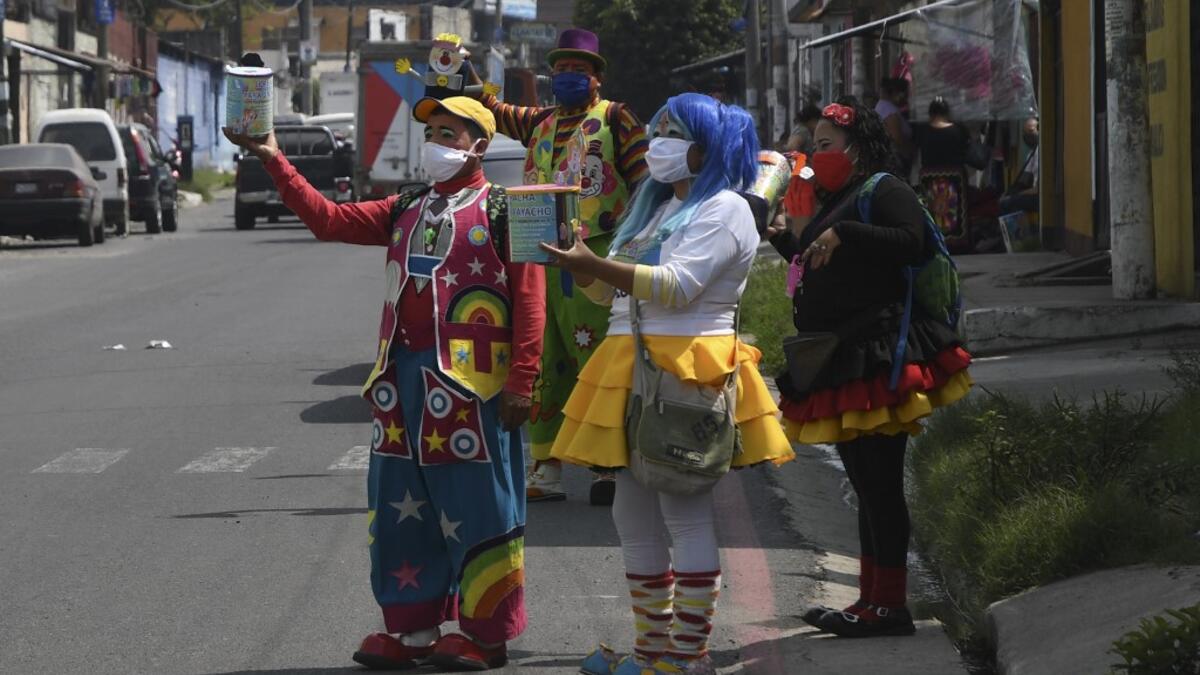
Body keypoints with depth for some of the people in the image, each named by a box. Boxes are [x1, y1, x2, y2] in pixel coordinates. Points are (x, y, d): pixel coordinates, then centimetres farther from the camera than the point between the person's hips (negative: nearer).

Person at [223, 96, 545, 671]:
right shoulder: (406, 210, 17)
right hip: (404, 376, 7)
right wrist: (275, 162, 2)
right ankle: (413, 628, 18)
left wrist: (521, 382, -15)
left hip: (470, 382, -7)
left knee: (476, 510, -2)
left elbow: (528, 299, -9)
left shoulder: (500, 210, -3)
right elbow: (329, 220, 10)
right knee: (403, 508, 9)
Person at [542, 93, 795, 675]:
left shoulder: (724, 210, -6)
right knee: (634, 517, 10)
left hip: (688, 369, -9)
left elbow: (677, 286, -19)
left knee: (686, 516, -8)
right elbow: (611, 290, 23)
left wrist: (593, 265, -25)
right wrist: (579, 262, 3)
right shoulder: (657, 207, 23)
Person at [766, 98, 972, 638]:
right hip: (841, 365, 10)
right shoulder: (837, 201, 23)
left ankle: (890, 605, -7)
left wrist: (844, 235, -24)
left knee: (879, 482, -9)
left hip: (876, 362, -10)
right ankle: (872, 600, 18)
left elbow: (911, 242, -22)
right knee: (866, 486, 13)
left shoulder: (884, 191, -6)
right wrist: (784, 240, 16)